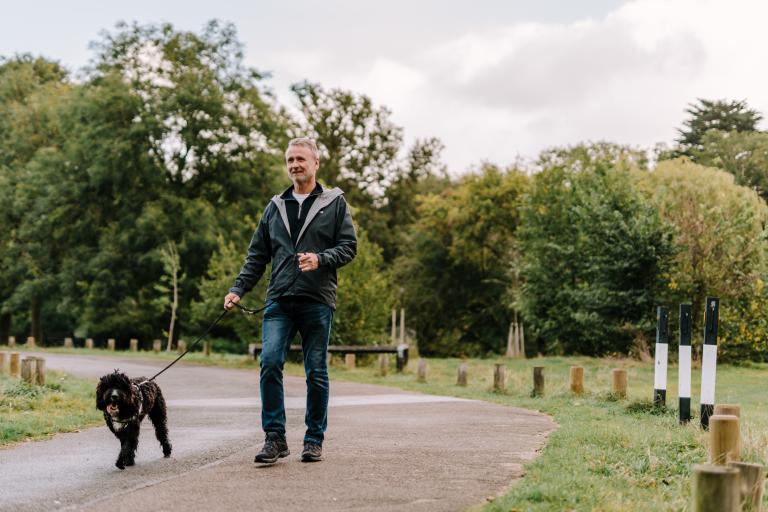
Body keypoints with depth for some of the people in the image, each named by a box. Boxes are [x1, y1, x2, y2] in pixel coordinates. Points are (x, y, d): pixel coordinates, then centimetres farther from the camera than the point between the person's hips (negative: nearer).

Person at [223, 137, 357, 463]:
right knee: (270, 362, -14)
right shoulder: (275, 207, 17)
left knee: (316, 372, 3)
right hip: (279, 301, 2)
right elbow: (257, 255, 18)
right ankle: (275, 437, -8)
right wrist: (238, 289, 6)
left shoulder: (334, 203, 7)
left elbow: (349, 247, 2)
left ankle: (314, 440, 14)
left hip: (317, 301, -2)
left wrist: (320, 259, -16)